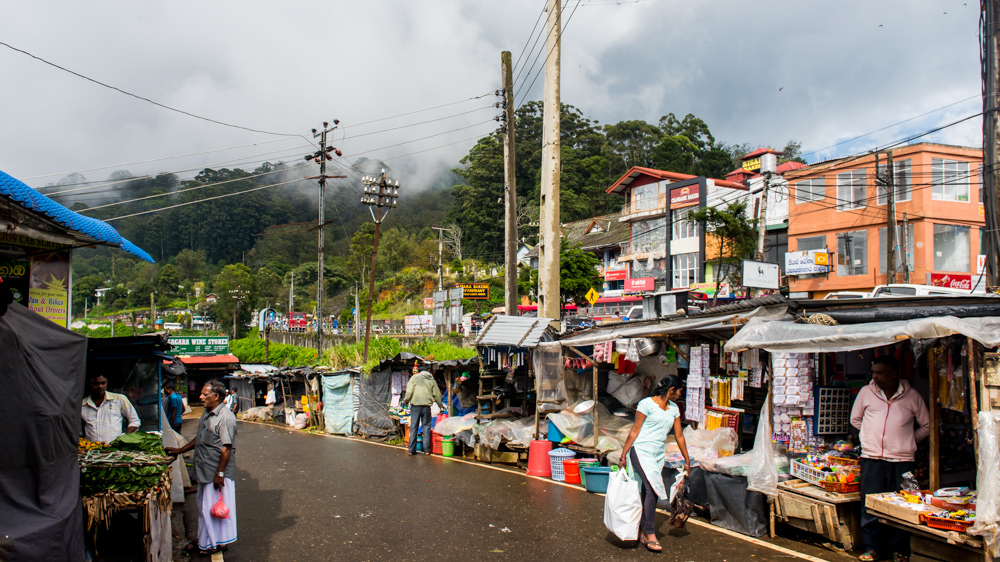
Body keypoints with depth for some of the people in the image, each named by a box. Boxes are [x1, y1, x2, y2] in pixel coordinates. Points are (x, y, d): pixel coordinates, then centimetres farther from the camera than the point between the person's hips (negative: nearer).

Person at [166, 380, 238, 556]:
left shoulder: (226, 417, -21)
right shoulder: (207, 414, 10)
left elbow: (226, 448, -22)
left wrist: (219, 474, -22)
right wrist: (180, 450, 22)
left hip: (217, 472, -10)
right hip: (205, 470, 10)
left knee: (215, 506, 2)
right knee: (204, 505, 19)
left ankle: (217, 542, 17)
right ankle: (206, 539, 33)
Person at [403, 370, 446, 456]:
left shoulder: (415, 377, 6)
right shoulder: (432, 380, 12)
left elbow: (409, 391, -4)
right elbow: (437, 395, 16)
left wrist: (406, 400, 11)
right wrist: (441, 405, 30)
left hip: (415, 405, -1)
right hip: (426, 406, 1)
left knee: (413, 428, 4)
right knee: (426, 428, 8)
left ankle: (411, 450, 7)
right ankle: (427, 450, 9)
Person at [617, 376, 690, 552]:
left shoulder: (674, 409, 13)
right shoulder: (646, 404, -8)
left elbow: (679, 435, 20)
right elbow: (635, 431, -7)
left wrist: (687, 460, 23)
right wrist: (623, 456, -8)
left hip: (659, 455, 7)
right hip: (641, 451, -7)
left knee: (649, 492, 6)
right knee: (652, 488, -17)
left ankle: (641, 530, 18)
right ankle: (650, 534, -11)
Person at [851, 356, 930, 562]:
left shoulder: (912, 396, 3)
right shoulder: (866, 392, 6)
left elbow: (926, 426, 16)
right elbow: (855, 419, 20)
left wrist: (907, 441, 11)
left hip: (901, 460, -1)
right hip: (871, 459, 1)